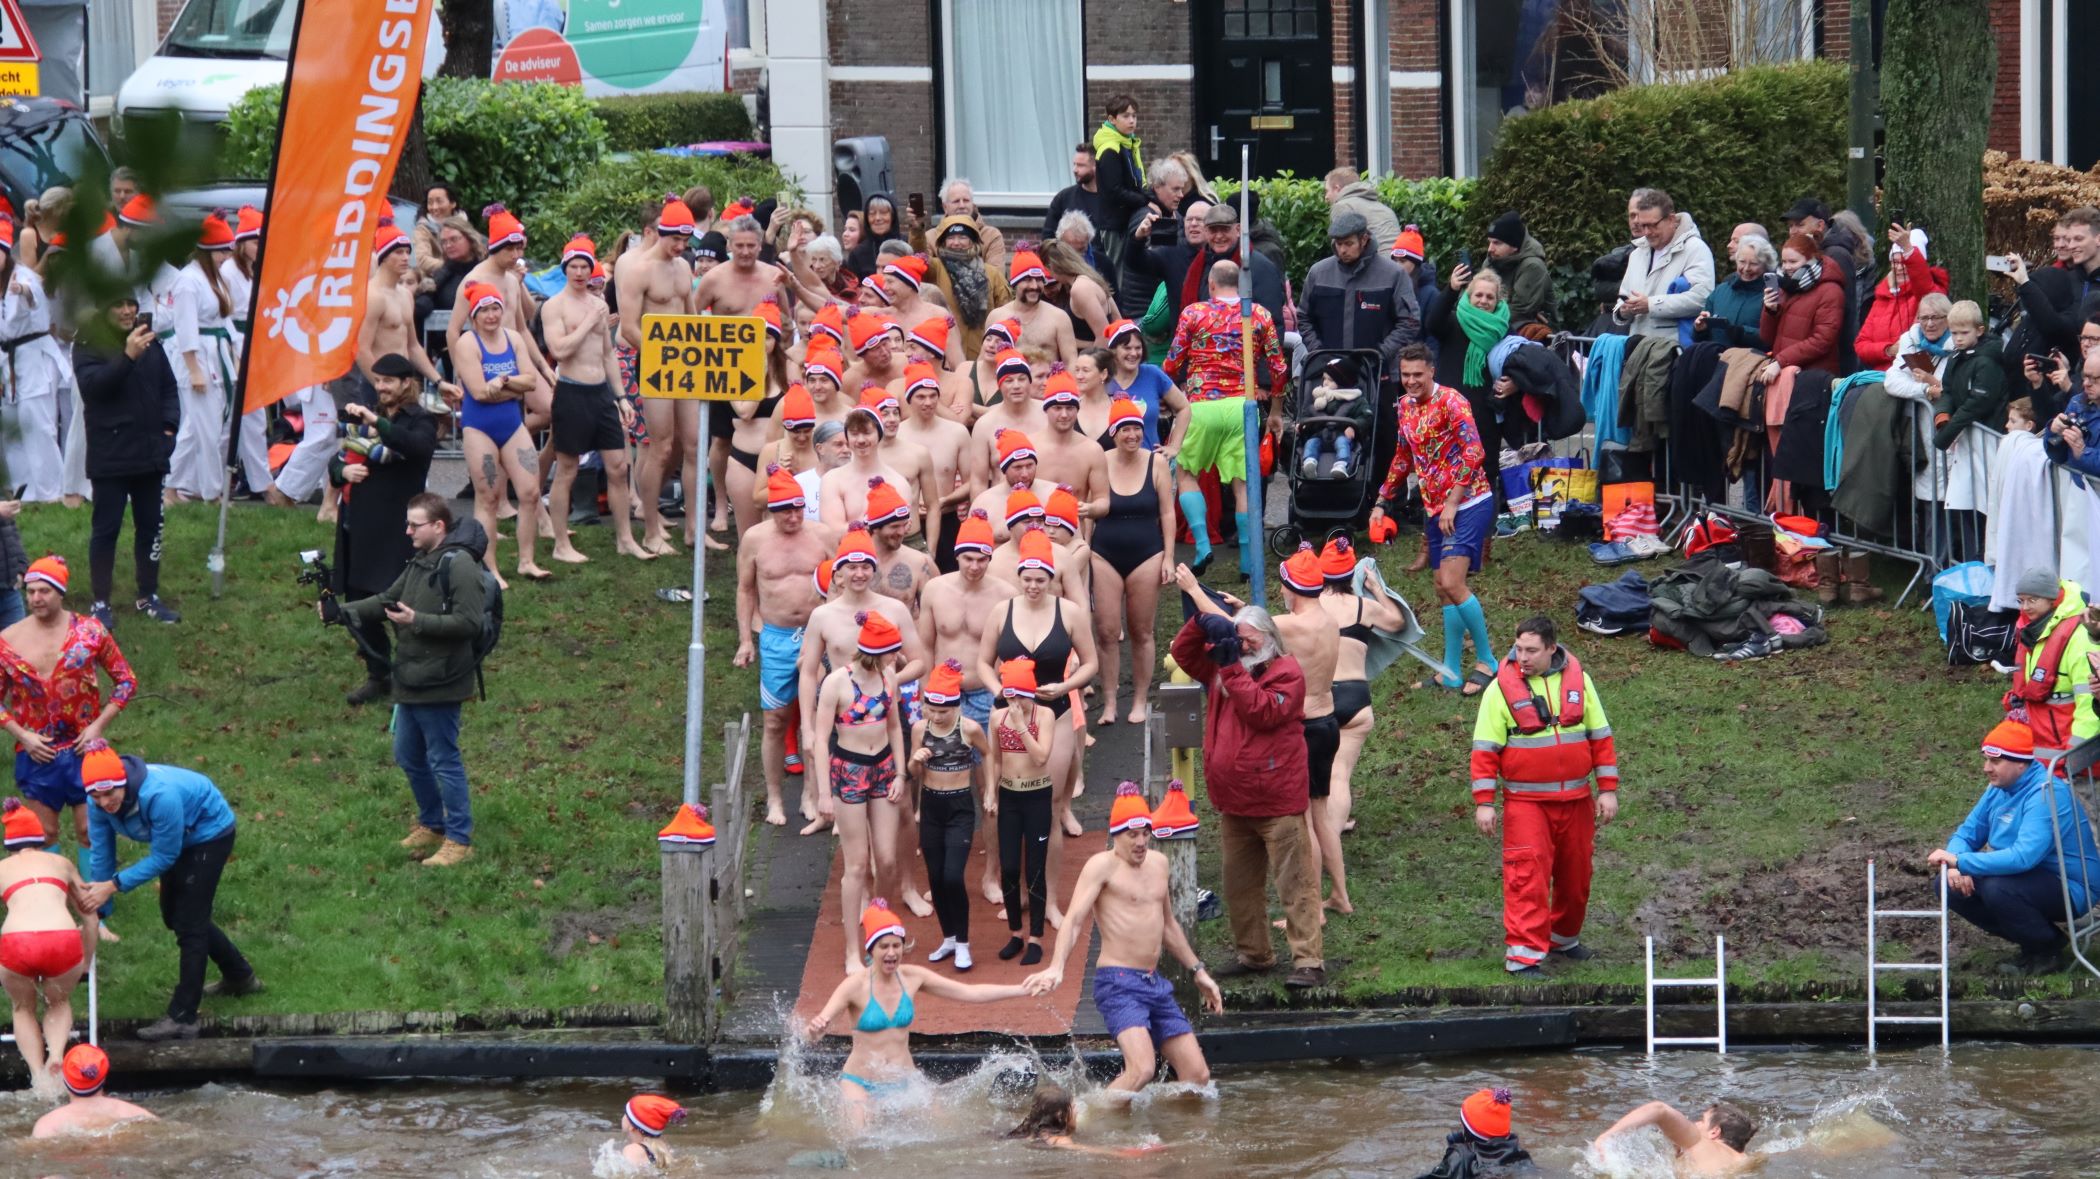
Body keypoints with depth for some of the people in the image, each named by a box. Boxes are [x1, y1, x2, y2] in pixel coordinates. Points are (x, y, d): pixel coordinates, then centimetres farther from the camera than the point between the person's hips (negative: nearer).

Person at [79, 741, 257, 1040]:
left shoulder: (160, 796, -41)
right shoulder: (101, 805, -21)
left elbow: (164, 858, -32)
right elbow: (101, 857, -12)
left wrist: (113, 885, -36)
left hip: (210, 833, -8)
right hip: (180, 841, 8)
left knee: (189, 923, -10)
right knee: (174, 916, 20)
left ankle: (182, 1019, -6)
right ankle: (240, 977, 39)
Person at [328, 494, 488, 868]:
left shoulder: (458, 566, -17)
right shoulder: (419, 563, 13)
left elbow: (469, 623, -23)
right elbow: (386, 600, 13)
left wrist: (417, 621, -24)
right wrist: (342, 611, -1)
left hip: (439, 686, -10)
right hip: (411, 683, 10)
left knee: (444, 761, -2)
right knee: (408, 757, 18)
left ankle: (460, 840, 6)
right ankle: (431, 824, 34)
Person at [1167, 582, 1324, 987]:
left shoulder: (1286, 673, -9)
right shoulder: (1223, 668, 12)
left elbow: (1262, 710, -22)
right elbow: (1183, 652, 12)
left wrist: (1232, 669, -21)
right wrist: (1202, 616, -5)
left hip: (1277, 803, -8)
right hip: (1233, 803, 8)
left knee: (1296, 884, -7)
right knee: (1239, 885, 16)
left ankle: (1308, 960, -8)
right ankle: (1253, 954, 28)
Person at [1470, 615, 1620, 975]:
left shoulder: (1578, 680, 2)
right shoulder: (1503, 687, -6)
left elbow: (1600, 738, 9)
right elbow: (1485, 750, -5)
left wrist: (1608, 789, 4)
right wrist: (1483, 803, -10)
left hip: (1576, 800, 4)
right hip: (1526, 801, -4)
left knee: (1575, 875, 14)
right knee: (1527, 877, -12)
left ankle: (1564, 938, 35)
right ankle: (1522, 956, -11)